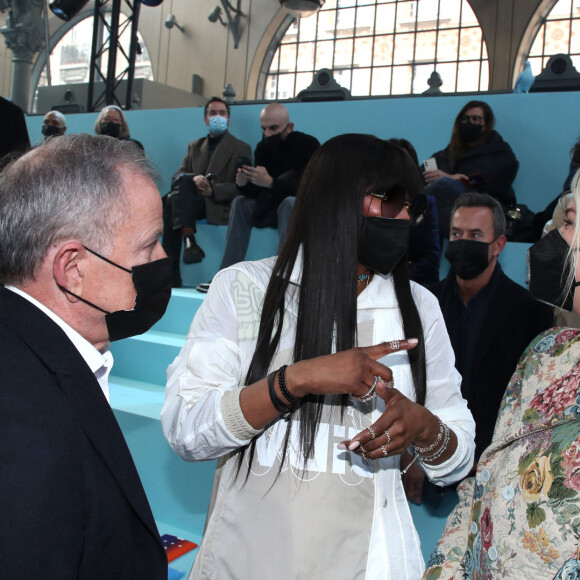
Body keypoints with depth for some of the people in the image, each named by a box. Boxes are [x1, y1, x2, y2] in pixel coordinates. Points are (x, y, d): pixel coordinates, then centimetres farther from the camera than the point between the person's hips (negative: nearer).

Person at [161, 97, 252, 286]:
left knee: (173, 201, -29)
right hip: (193, 202, 4)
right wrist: (193, 179, -13)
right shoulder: (194, 147, 25)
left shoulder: (241, 149, 12)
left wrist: (213, 190, -18)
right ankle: (188, 239, -40)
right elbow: (177, 177, 12)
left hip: (219, 205, -4)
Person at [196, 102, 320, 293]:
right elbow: (254, 193, -5)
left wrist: (270, 182, -42)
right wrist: (243, 184, -29)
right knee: (240, 203, -14)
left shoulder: (308, 144, -16)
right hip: (273, 206, 6)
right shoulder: (263, 147, -1)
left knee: (289, 202, -35)